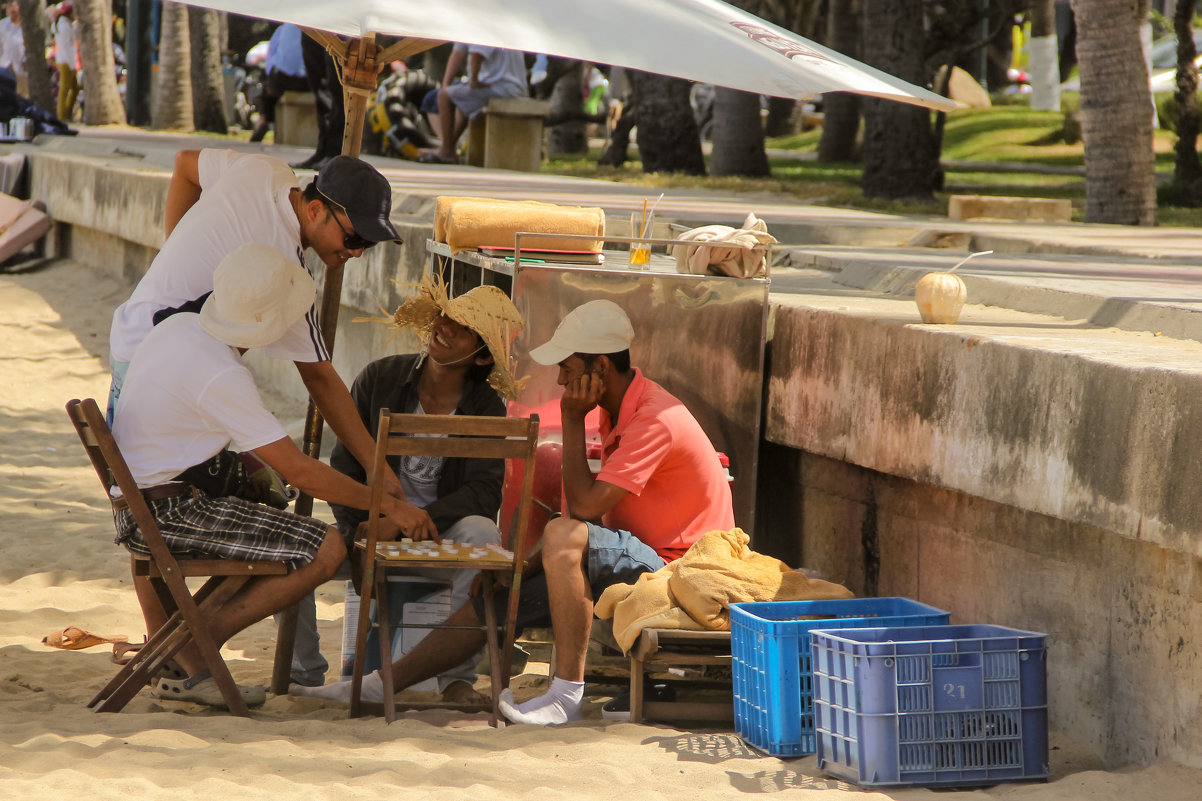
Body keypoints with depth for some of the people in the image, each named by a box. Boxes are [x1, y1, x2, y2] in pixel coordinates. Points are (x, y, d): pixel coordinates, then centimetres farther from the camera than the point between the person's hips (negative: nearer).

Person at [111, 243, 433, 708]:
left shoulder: (180, 326, 4)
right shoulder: (219, 375, -22)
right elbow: (299, 471, -19)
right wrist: (389, 505, -11)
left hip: (131, 506, 9)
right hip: (168, 513, -9)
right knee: (326, 550, -12)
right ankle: (192, 651, -5)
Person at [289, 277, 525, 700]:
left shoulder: (486, 409, -4)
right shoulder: (381, 378, -2)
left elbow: (484, 495, -14)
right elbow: (345, 465, 1)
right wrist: (357, 529, -16)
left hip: (439, 538, -1)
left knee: (481, 534, -35)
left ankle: (459, 673, -26)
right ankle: (304, 672, -6)